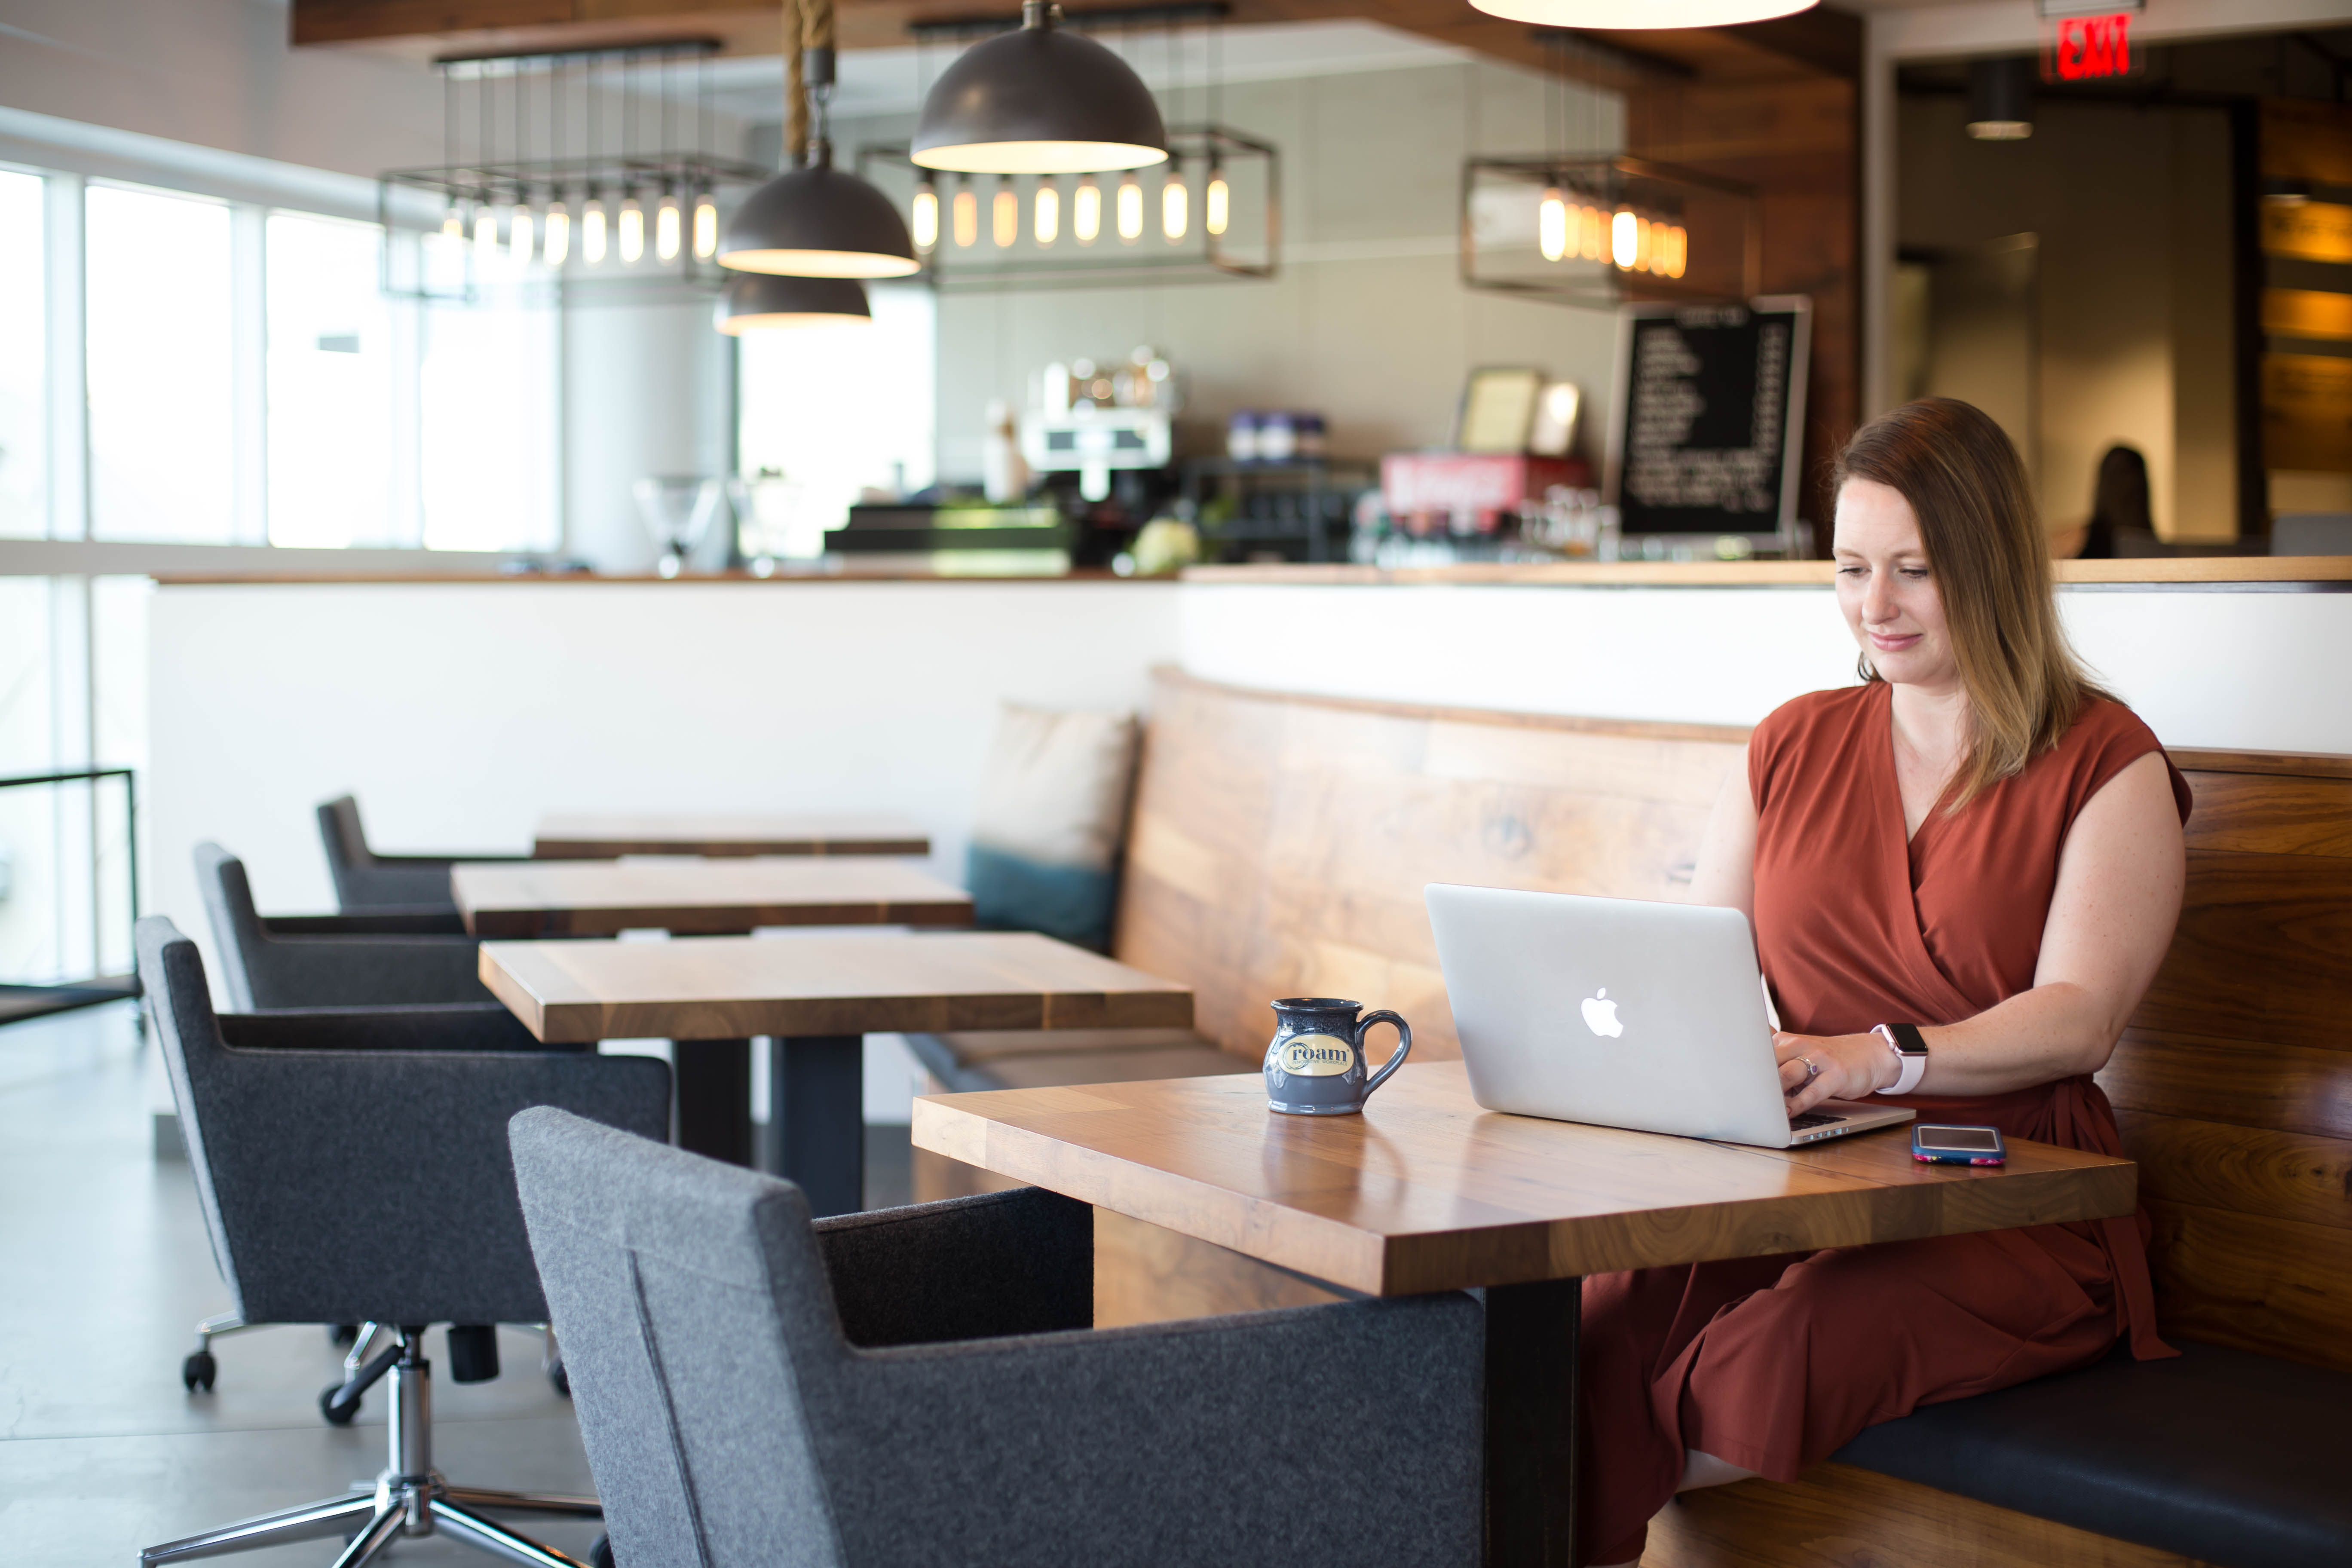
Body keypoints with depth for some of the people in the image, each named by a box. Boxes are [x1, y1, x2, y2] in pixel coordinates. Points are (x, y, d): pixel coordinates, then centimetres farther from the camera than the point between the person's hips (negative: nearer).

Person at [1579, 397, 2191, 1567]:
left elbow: (2078, 1020, -10)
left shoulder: (2105, 765, 4)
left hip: (2011, 1210, -3)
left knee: (1791, 1351, -35)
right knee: (1593, 1331, -31)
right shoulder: (1794, 747, 19)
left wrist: (1877, 1058, -28)